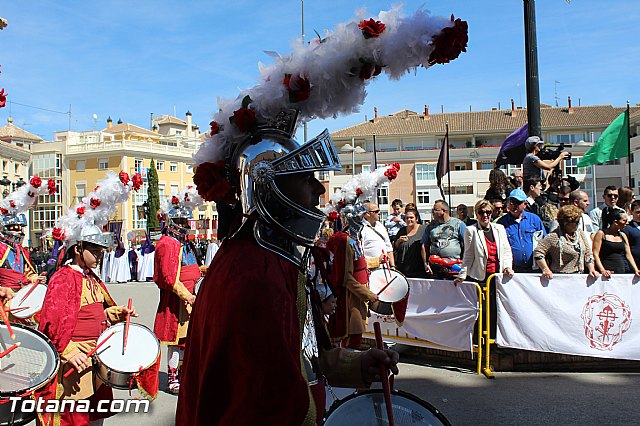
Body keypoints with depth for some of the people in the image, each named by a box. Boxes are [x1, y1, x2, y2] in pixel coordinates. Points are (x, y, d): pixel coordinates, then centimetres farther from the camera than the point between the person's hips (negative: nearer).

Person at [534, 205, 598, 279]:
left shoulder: (581, 234, 12)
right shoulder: (554, 236, -9)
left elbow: (588, 254, 19)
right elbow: (538, 252, -10)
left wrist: (592, 270, 5)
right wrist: (545, 270, -15)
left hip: (579, 276, 5)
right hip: (559, 277, -5)